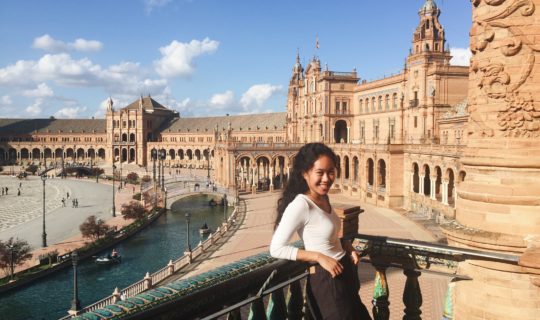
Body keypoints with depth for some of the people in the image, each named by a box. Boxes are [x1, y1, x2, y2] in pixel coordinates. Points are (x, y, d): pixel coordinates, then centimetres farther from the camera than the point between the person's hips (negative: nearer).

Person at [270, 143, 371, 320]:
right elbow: (277, 249, -23)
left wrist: (347, 246, -3)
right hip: (326, 281, -9)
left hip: (344, 273, 9)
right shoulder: (300, 205, -24)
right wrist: (319, 257, -25)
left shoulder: (324, 198, 1)